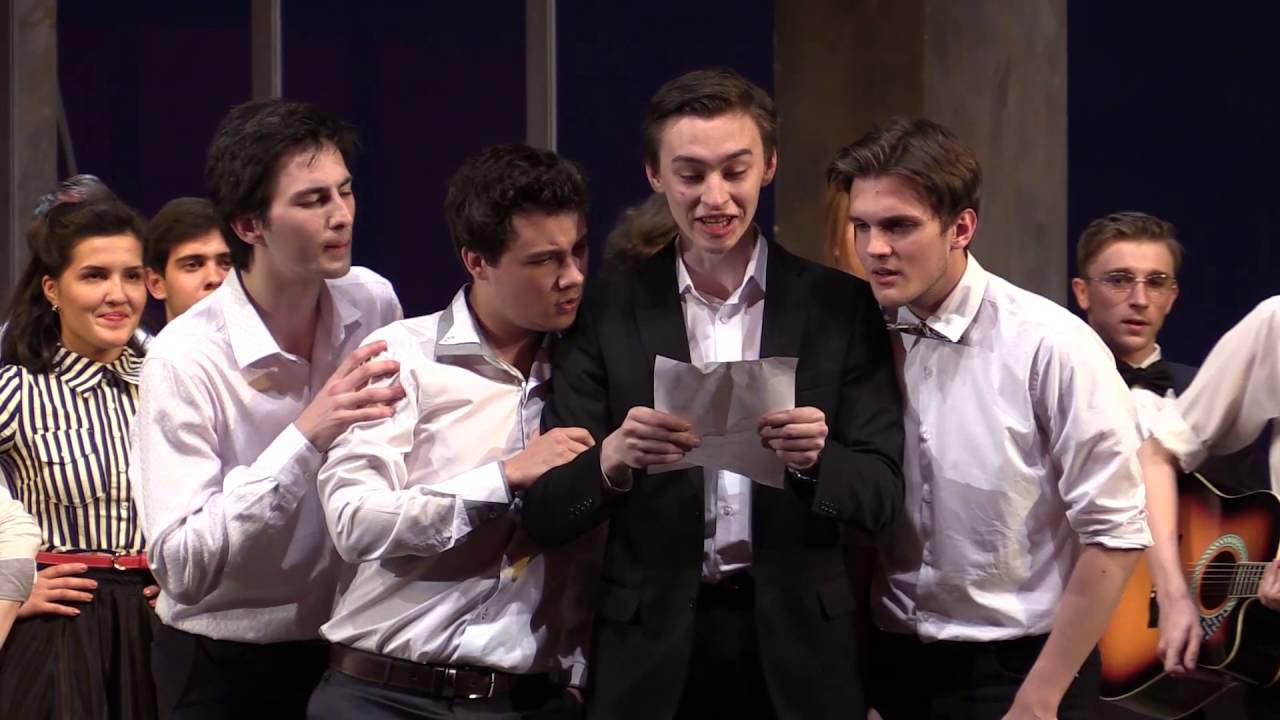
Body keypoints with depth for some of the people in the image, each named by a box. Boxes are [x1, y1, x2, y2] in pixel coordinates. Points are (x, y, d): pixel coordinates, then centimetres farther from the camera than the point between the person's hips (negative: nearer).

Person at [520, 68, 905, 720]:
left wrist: (814, 459, -20)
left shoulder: (839, 305, 1)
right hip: (650, 654, 0)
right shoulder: (607, 313, 0)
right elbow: (545, 514, -3)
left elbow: (883, 492, -1)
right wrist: (612, 461, -23)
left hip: (797, 651, 0)